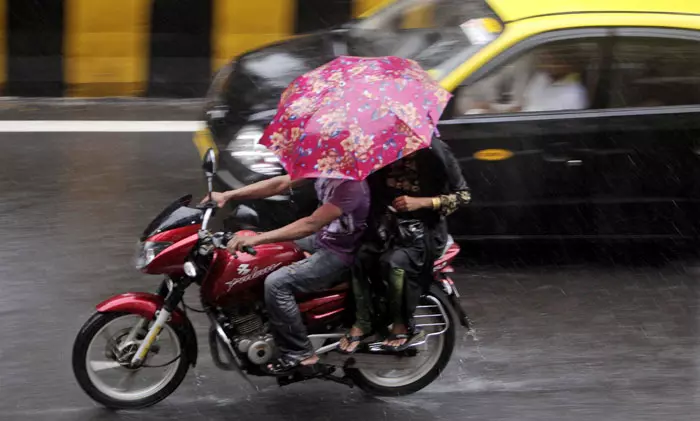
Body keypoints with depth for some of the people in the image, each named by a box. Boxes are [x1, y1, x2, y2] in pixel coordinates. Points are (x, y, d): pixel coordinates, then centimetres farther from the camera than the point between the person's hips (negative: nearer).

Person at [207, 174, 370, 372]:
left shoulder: (350, 185, -30)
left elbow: (311, 224, -34)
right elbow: (280, 184, -2)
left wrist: (257, 239, -37)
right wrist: (227, 195, -10)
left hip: (340, 254, -10)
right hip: (322, 239, 10)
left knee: (276, 283, -24)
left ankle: (299, 354, -11)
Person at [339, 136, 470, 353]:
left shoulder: (434, 151, -10)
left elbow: (463, 195, -6)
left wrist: (421, 202, -17)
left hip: (423, 229, -5)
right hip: (387, 222, 5)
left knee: (395, 262, -34)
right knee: (358, 258, -25)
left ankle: (402, 325, -14)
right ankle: (362, 322, -17)